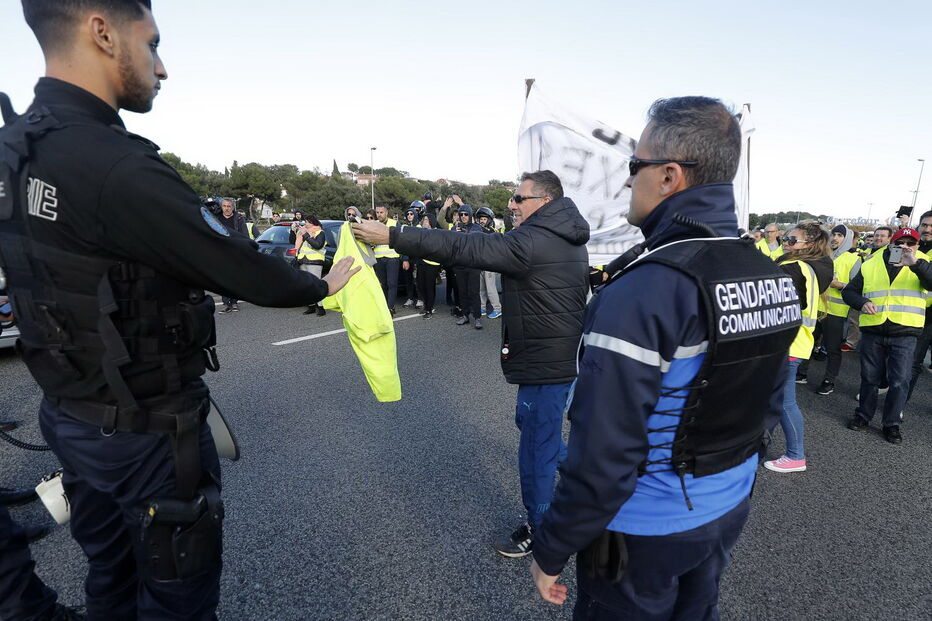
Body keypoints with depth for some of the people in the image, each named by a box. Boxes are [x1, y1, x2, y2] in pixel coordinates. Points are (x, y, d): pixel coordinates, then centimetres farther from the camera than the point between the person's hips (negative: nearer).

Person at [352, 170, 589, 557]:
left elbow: (463, 248, -28)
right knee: (530, 420, 27)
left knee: (537, 444, 5)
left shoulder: (533, 242, -22)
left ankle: (539, 529, 24)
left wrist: (392, 236, -27)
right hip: (565, 353, 10)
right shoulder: (567, 239, 9)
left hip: (546, 362, -10)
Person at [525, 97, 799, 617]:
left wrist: (551, 552, -14)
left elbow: (603, 457, -29)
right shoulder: (777, 281, -3)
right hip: (729, 514, 7)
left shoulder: (640, 296, -30)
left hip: (644, 532, -7)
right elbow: (769, 404, 7)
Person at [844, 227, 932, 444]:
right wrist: (862, 303, -12)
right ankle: (863, 414, 27)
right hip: (872, 331, 1)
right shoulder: (870, 265, 5)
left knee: (900, 381, 1)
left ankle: (892, 423, 16)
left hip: (905, 334, -1)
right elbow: (849, 291, 8)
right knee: (870, 377, 12)